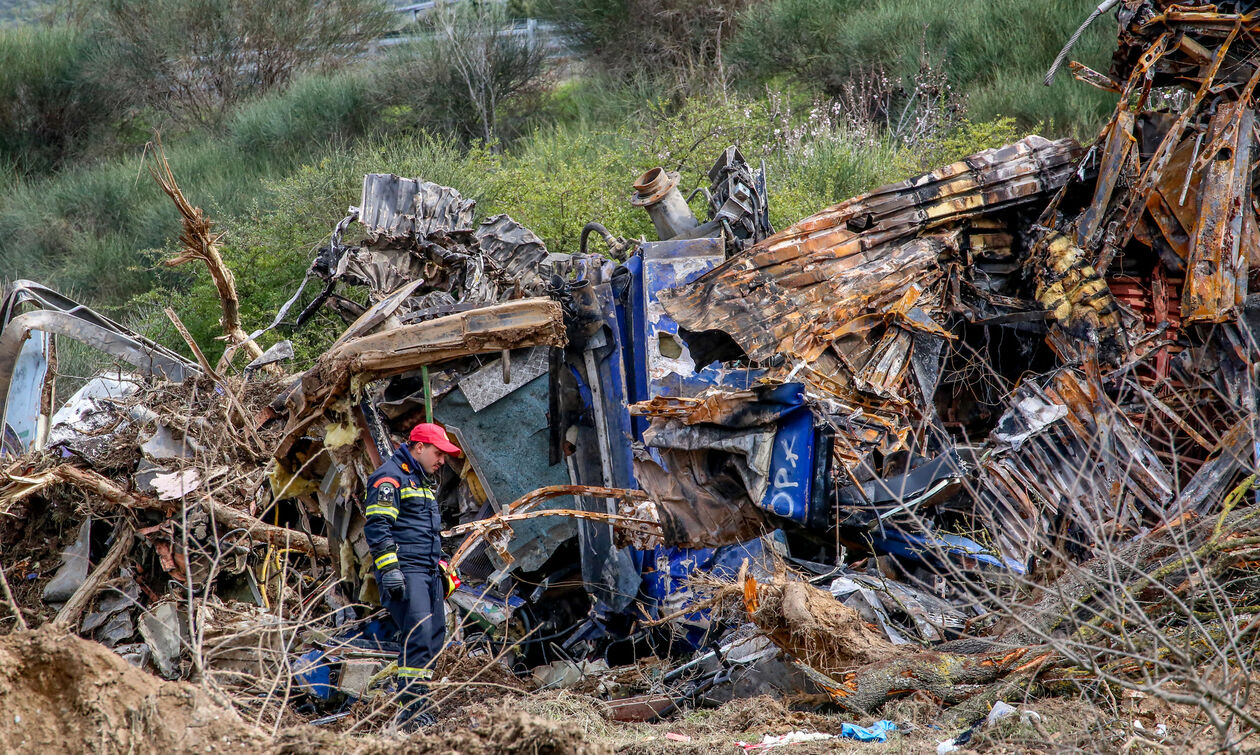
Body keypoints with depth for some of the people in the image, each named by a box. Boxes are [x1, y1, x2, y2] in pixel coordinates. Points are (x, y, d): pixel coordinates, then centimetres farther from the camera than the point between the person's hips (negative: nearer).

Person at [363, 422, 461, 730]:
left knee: (435, 636, 4)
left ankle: (419, 709, 7)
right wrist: (389, 568, -22)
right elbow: (376, 526, -15)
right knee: (418, 636, -18)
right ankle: (412, 711, -18)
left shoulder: (423, 482, 24)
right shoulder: (390, 477, -7)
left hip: (429, 574, 10)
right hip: (404, 573, -10)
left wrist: (442, 567, 29)